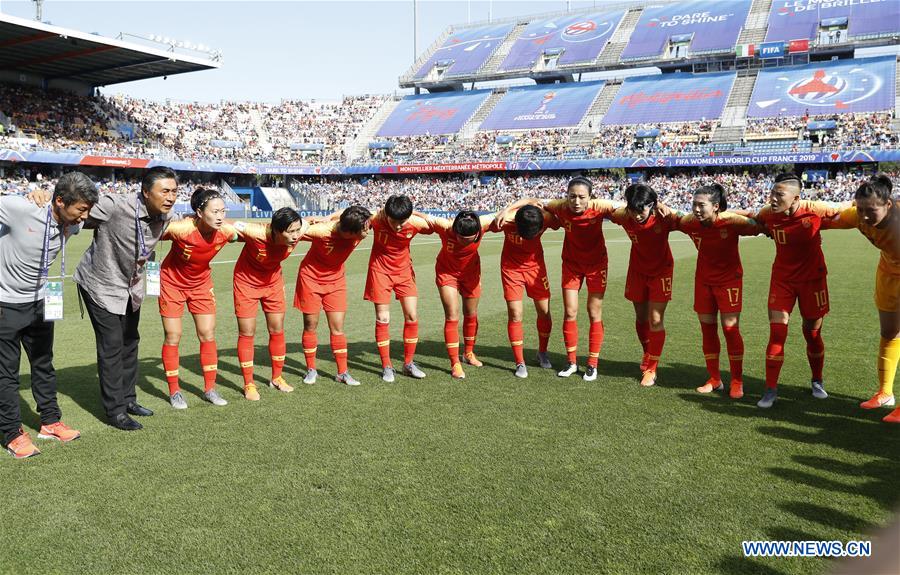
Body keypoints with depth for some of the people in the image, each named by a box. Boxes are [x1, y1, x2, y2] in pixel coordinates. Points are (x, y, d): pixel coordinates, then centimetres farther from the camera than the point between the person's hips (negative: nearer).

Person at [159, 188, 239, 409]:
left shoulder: (226, 231, -22)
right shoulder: (182, 229, -34)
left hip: (201, 283, 4)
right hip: (173, 282, -3)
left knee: (208, 335, 4)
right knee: (173, 337, 2)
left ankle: (209, 388, 17)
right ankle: (174, 391, 17)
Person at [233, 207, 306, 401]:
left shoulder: (298, 233, -26)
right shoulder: (256, 234, -38)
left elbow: (310, 223, -4)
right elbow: (233, 225, -23)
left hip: (273, 281, 4)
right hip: (247, 281, -4)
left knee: (277, 330, 9)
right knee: (247, 333, 2)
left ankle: (276, 378, 27)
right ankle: (249, 384, 14)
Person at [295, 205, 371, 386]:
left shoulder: (360, 231, -20)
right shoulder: (322, 231, -34)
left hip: (336, 278, 3)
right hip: (311, 277, -3)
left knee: (338, 327, 2)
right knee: (310, 325, 6)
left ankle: (342, 372, 10)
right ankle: (311, 370, 21)